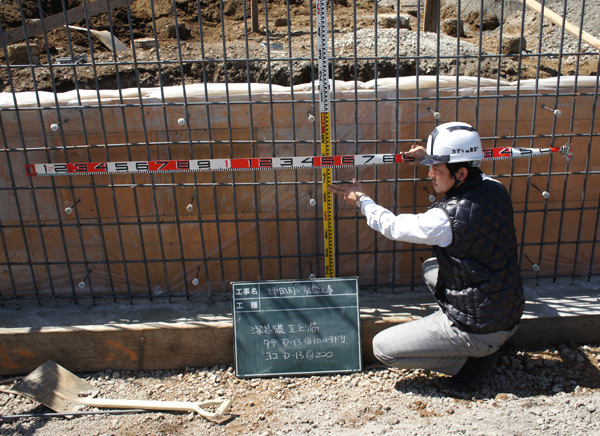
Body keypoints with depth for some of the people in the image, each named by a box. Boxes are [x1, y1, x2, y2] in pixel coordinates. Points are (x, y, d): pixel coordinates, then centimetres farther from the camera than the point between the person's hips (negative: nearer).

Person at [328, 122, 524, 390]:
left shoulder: (448, 219, -29)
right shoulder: (495, 190, -7)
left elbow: (393, 227, -12)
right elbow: (473, 178, 19)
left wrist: (362, 200, 4)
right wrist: (428, 159, 22)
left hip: (480, 331, -8)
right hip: (511, 316, 8)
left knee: (382, 347, -2)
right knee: (430, 267, 27)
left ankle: (471, 361, 4)